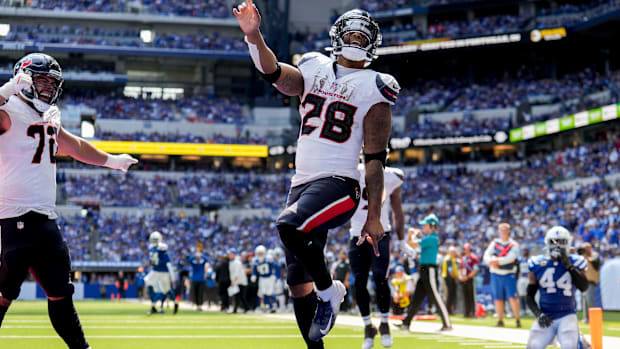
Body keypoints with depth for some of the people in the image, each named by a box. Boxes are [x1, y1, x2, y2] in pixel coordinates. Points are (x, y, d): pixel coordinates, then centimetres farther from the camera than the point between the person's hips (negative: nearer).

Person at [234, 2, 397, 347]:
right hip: (303, 184, 6)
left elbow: (376, 159, -2)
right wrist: (254, 36, -26)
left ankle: (329, 290, -9)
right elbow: (275, 72, -7)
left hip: (339, 183, -5)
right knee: (298, 282, 6)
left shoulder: (373, 89, 1)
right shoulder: (314, 69, 13)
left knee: (289, 226, -32)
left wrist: (374, 216, -4)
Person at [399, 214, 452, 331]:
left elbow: (413, 244, -16)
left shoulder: (431, 238, -14)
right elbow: (410, 242, 30)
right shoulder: (429, 238, 17)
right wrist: (412, 234, 16)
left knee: (436, 298, -8)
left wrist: (414, 235, 2)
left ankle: (447, 324, -5)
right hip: (424, 271, 10)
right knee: (416, 298, 10)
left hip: (430, 270, -10)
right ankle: (406, 323, 12)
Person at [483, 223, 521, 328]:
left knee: (512, 297, -12)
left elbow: (510, 258, -17)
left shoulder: (514, 245, -1)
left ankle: (518, 319, -6)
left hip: (509, 275, -3)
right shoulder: (494, 243, 9)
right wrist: (491, 262, -23)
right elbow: (486, 256, -2)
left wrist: (497, 261, -25)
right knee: (498, 298, 6)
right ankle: (500, 321, 14)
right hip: (496, 274, 3)